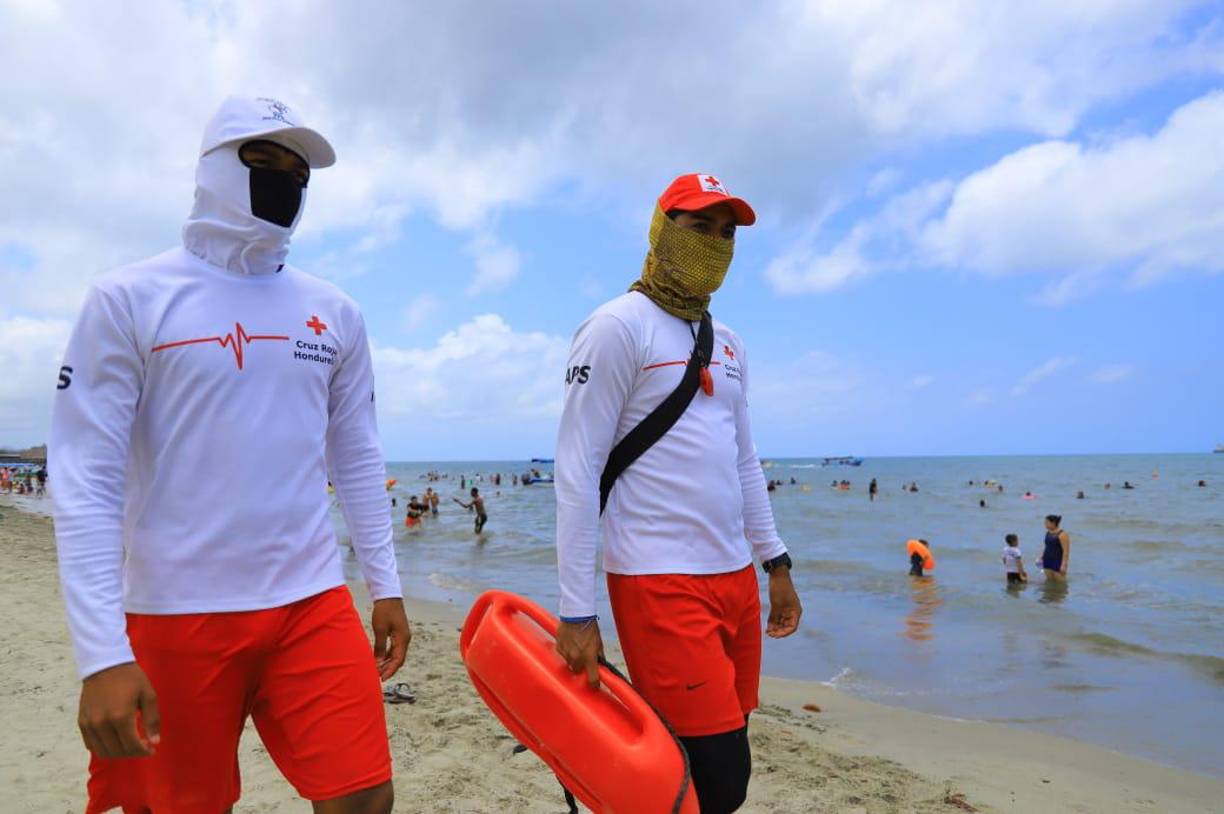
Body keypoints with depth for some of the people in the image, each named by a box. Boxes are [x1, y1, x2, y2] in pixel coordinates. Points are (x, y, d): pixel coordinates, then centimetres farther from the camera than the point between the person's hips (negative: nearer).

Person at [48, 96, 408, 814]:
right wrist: (101, 651, -13)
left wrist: (386, 586, 9)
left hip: (312, 603, 3)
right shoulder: (130, 301, -3)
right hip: (177, 614, -2)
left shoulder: (335, 314, 8)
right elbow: (86, 480, -8)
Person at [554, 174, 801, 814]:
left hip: (736, 577, 8)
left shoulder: (727, 345, 16)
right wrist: (577, 611, -15)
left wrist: (776, 564, 18)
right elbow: (577, 469, -12)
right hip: (660, 584, -8)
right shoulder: (619, 327, -8)